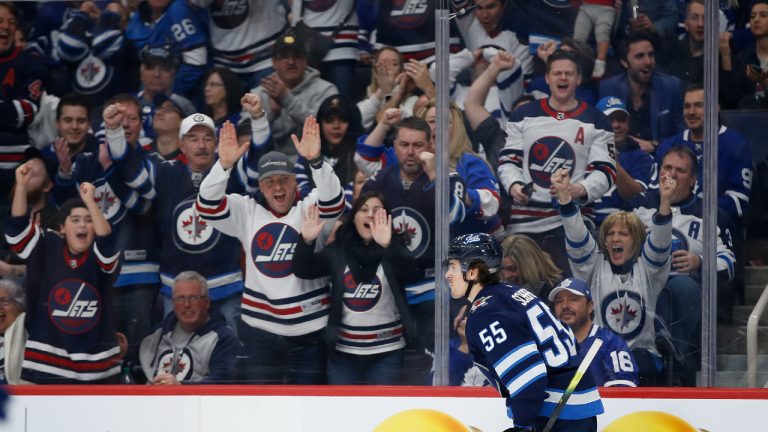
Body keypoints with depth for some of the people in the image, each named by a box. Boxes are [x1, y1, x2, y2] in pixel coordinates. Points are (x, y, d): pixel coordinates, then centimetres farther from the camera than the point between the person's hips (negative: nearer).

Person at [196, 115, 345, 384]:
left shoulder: (311, 208, -1)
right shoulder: (247, 211, 3)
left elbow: (333, 201, -22)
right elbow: (208, 207, -11)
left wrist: (315, 160, -40)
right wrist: (224, 166, -29)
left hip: (308, 329, -1)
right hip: (260, 329, 1)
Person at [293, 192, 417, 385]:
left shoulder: (393, 249, -1)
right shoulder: (338, 249, 5)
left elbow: (408, 271, -22)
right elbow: (304, 270, -3)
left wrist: (388, 246, -42)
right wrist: (306, 241, -24)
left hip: (385, 353, -2)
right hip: (343, 351, 2)